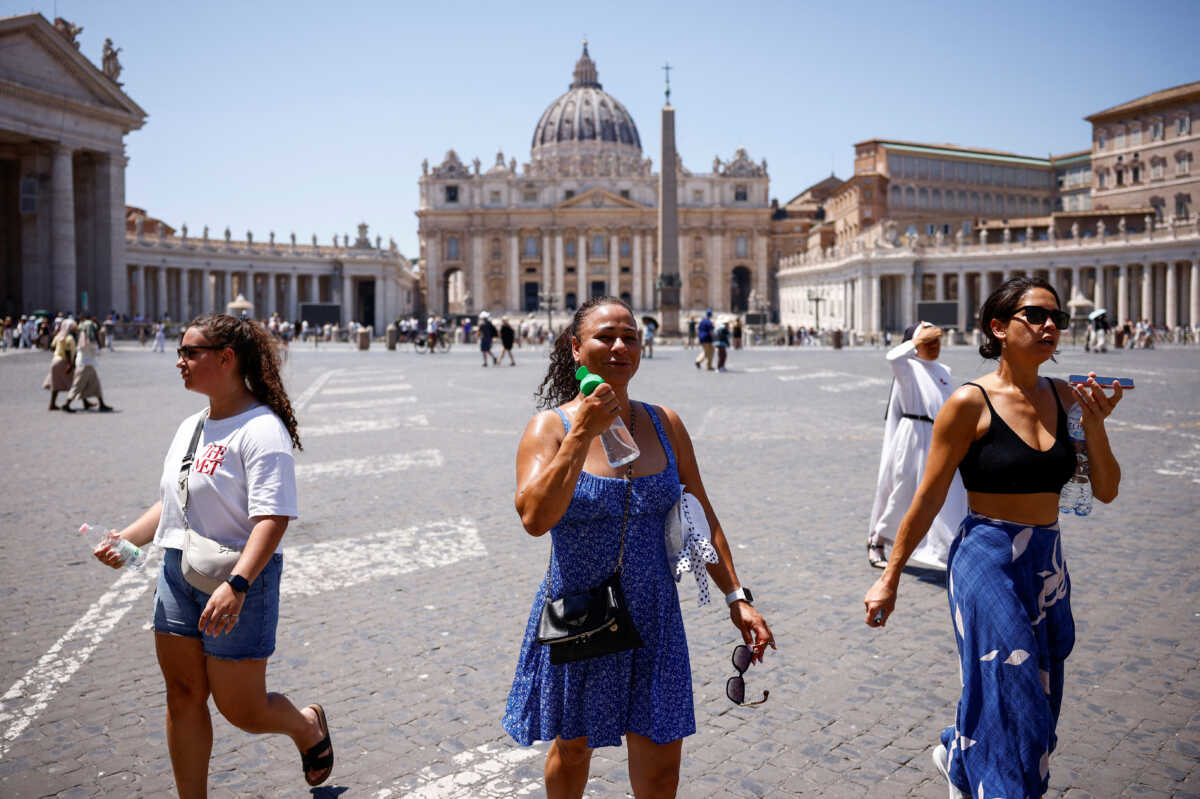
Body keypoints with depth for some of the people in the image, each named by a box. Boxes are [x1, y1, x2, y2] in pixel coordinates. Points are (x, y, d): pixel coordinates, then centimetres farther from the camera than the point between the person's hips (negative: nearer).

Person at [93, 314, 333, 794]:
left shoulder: (262, 430, -17)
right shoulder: (190, 428, 11)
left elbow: (273, 519, -25)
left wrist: (236, 585, -35)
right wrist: (125, 540, 6)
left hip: (239, 581, -8)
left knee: (241, 710, 3)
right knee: (183, 698, 12)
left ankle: (308, 725, 34)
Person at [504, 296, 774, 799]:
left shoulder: (664, 424, 0)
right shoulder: (551, 426, -10)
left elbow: (701, 518, 6)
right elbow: (535, 518, -26)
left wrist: (736, 597, 2)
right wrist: (584, 433, -27)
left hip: (653, 619, 2)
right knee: (572, 748, 19)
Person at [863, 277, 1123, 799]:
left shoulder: (1065, 398, 4)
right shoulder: (971, 403, -12)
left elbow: (1106, 490, 4)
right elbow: (928, 500, -8)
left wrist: (1095, 423, -12)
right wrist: (889, 578, -5)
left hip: (1048, 566, 6)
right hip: (988, 563, -6)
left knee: (1037, 701, 18)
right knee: (1011, 702, -4)